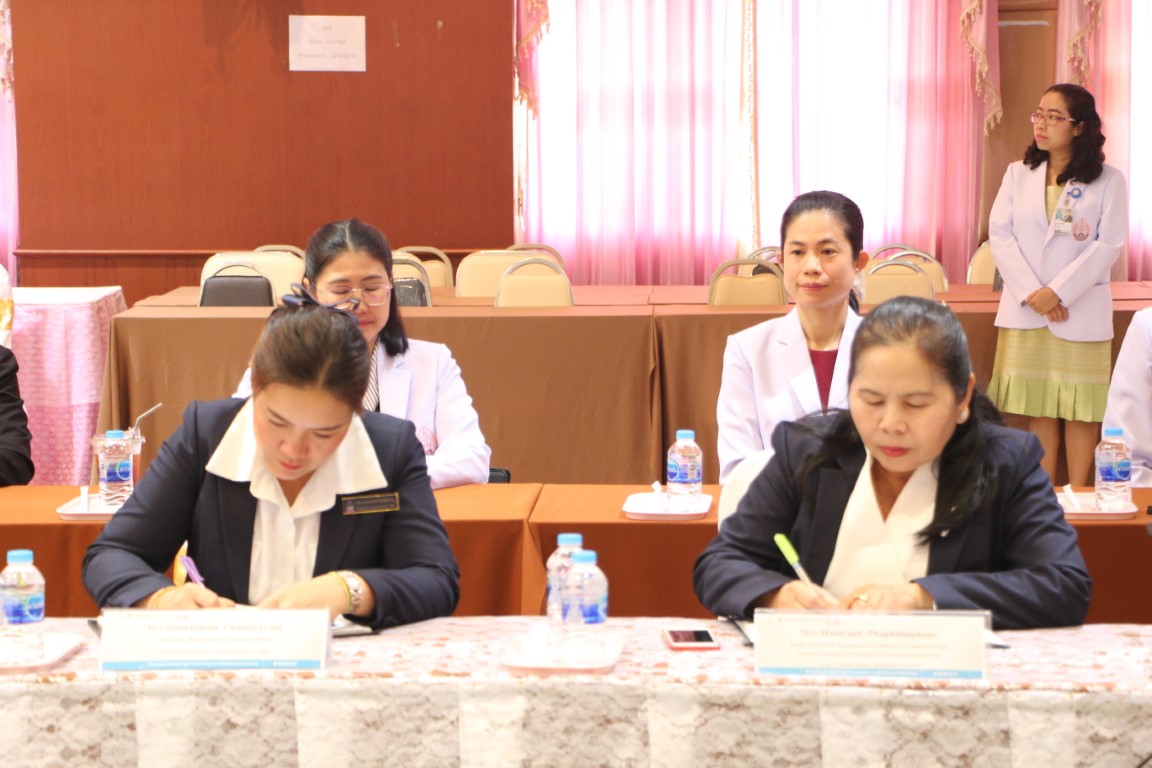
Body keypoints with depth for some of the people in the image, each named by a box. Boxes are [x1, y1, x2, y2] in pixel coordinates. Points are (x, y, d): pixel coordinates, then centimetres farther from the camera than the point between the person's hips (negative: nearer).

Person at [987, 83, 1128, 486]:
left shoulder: (1108, 180, 0)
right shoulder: (1018, 174, 8)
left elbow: (1108, 245, -8)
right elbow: (1000, 235, 0)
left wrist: (1057, 292, -16)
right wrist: (1031, 293, -13)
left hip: (1082, 312, -2)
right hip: (1025, 312, 2)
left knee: (1080, 408, 1)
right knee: (1039, 408, 5)